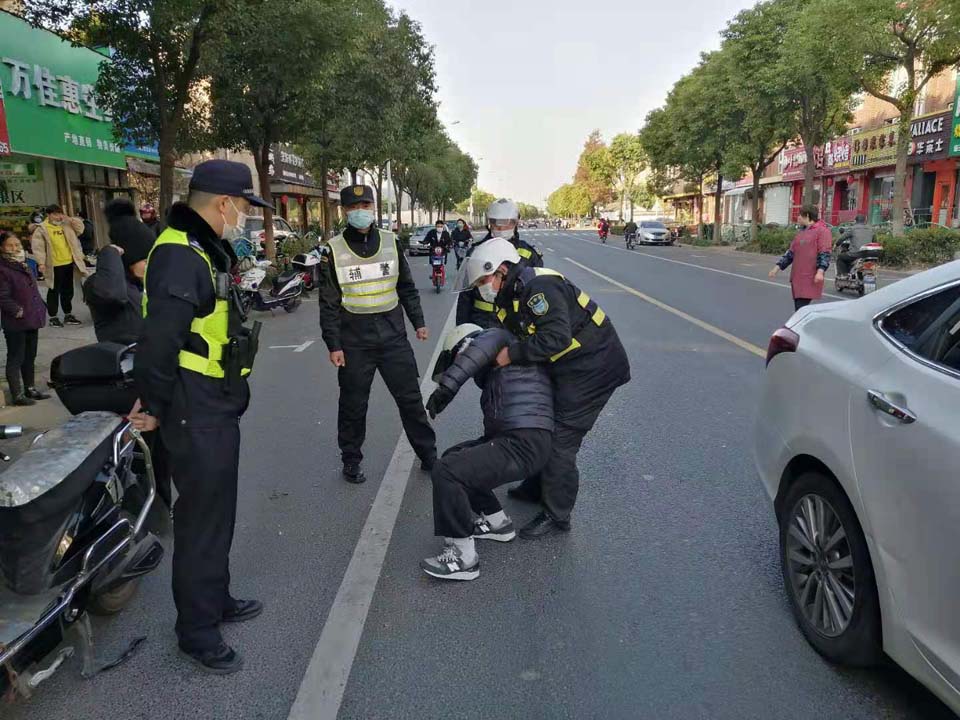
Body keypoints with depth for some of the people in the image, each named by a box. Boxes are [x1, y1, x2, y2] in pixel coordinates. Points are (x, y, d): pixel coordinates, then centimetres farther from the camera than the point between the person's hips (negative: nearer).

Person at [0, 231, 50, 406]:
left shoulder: (23, 265, 12)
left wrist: (40, 309, 12)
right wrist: (18, 311, -19)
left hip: (32, 320, 9)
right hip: (15, 323, -8)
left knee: (30, 356, 17)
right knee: (16, 358, -1)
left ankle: (30, 389, 29)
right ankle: (18, 395, 5)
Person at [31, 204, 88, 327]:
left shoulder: (66, 225, 10)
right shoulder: (41, 229, -7)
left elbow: (80, 227, 10)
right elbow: (38, 247, -12)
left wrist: (69, 219, -4)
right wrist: (41, 263, -22)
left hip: (68, 263, 6)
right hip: (54, 266, -6)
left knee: (68, 291, 14)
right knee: (54, 292, 3)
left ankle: (68, 315, 25)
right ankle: (53, 317, 11)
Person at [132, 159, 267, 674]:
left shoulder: (206, 250, 14)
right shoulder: (181, 256, -20)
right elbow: (159, 340, -25)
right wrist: (155, 407, -15)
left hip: (217, 410, 10)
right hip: (197, 418, -10)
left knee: (217, 510, 21)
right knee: (203, 520, 1)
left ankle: (215, 599, 39)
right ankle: (197, 631, 17)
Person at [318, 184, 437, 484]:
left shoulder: (391, 242, 5)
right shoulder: (334, 251, -2)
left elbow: (407, 287, 13)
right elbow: (329, 304, -2)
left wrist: (418, 322, 8)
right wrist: (333, 345, -5)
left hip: (393, 336, 2)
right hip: (354, 342, -1)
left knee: (411, 399, 7)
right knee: (353, 405, 10)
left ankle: (428, 454, 21)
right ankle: (351, 461, 27)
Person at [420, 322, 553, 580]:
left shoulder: (495, 336, 1)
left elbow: (477, 352, -22)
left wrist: (447, 386, -28)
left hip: (523, 445, -10)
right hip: (513, 440, 10)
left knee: (446, 472, -17)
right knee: (453, 459, 21)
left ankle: (463, 558, -8)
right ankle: (497, 522, 25)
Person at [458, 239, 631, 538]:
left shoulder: (539, 286, -23)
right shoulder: (515, 294, 9)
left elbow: (557, 336, -32)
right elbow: (525, 338, 14)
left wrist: (512, 354, -25)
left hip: (592, 368, -10)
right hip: (573, 367, 10)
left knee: (561, 440, -6)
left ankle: (557, 515, 8)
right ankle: (537, 488, 37)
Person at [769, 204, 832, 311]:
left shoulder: (822, 230, -4)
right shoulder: (800, 233, 20)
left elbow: (825, 254, -12)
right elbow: (791, 252, 22)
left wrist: (820, 271, -23)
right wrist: (778, 267, 15)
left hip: (811, 280, -8)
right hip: (797, 278, 8)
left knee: (802, 309, -15)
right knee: (798, 307, 9)